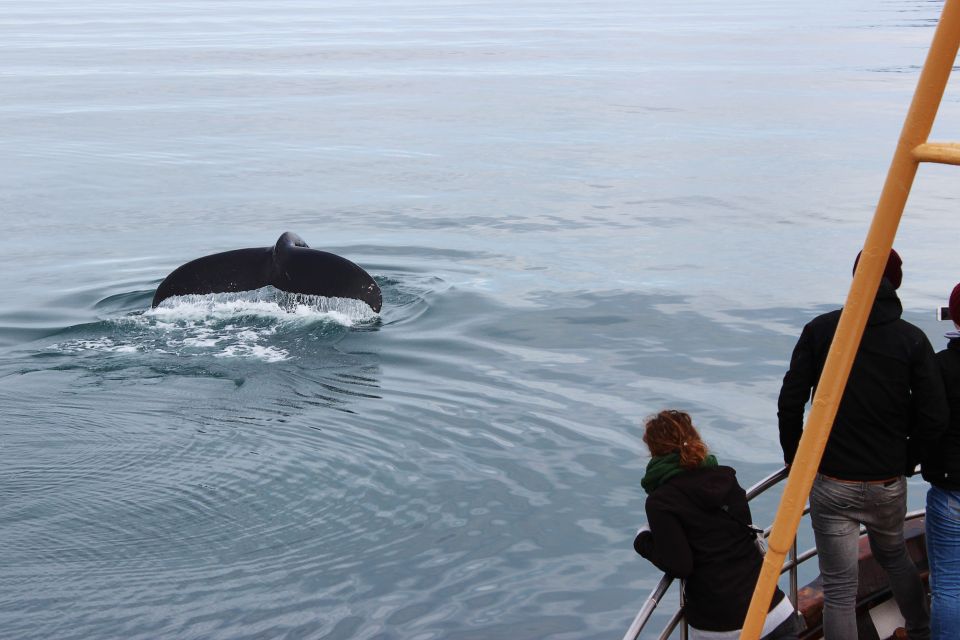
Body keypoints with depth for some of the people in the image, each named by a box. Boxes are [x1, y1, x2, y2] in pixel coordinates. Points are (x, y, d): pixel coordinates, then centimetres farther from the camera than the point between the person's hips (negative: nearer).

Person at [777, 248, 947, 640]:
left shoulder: (820, 329, -6)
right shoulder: (912, 339, -6)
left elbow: (790, 402, -7)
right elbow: (934, 417, -9)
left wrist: (795, 460, 7)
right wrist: (905, 462, 8)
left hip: (831, 482, -2)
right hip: (889, 483, 2)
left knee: (839, 588, 3)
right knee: (894, 557, 30)